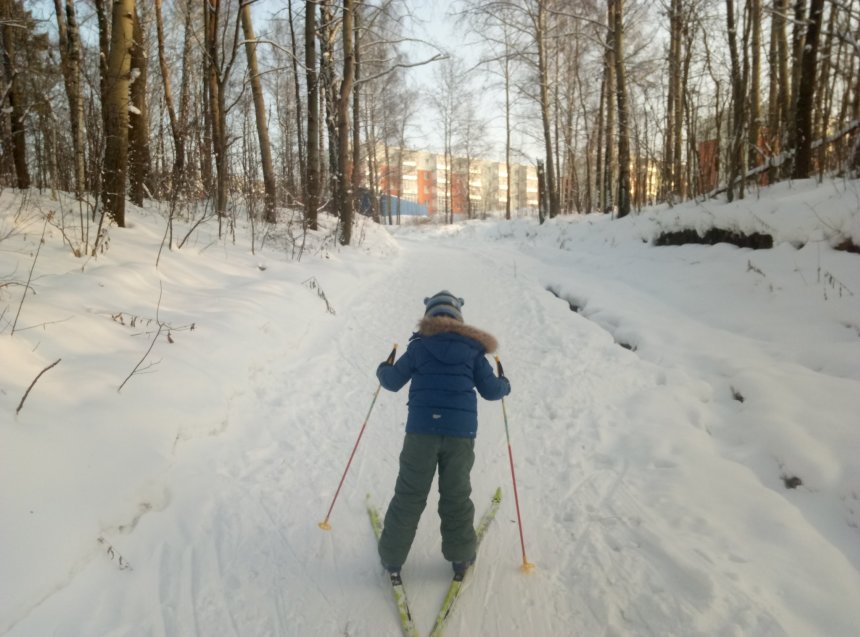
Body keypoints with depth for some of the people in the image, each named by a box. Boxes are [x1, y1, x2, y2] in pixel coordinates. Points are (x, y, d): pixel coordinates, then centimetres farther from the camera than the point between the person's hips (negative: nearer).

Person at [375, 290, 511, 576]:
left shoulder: (419, 346, 3)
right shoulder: (473, 349, 5)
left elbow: (392, 382, 7)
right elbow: (491, 390, 4)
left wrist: (382, 369, 28)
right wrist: (505, 385, 26)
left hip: (421, 430, 0)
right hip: (461, 433, 1)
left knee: (409, 496, 10)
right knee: (456, 496, 15)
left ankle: (392, 556, 19)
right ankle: (460, 556, 26)